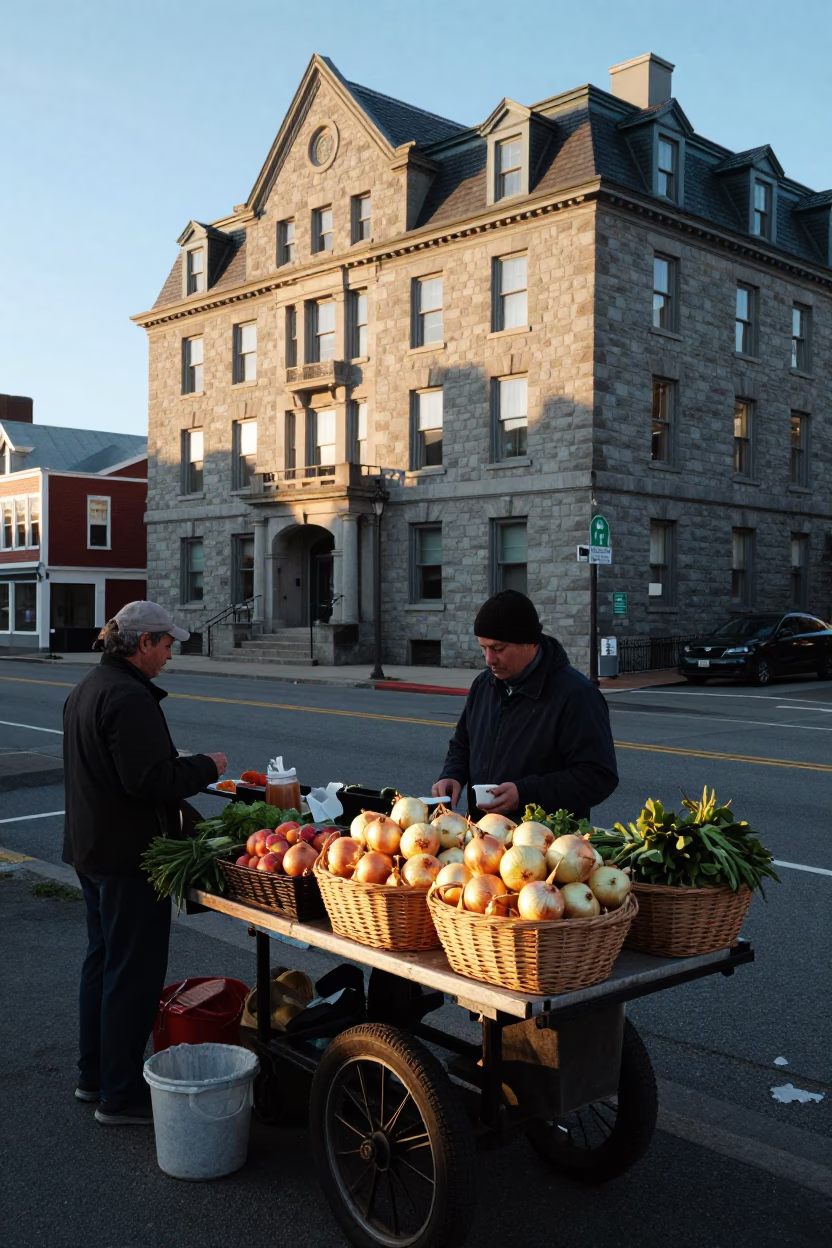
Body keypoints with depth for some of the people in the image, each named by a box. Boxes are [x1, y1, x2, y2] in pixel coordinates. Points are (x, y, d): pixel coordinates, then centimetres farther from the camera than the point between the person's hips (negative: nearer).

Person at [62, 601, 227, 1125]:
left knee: (103, 958, 20)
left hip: (90, 847, 11)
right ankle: (120, 1095, 8)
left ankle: (94, 1074, 33)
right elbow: (150, 779, -27)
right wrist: (207, 767, -13)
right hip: (129, 855, -11)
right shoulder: (129, 697, -22)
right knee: (135, 972, -1)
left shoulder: (88, 688, 12)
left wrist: (186, 769, 17)